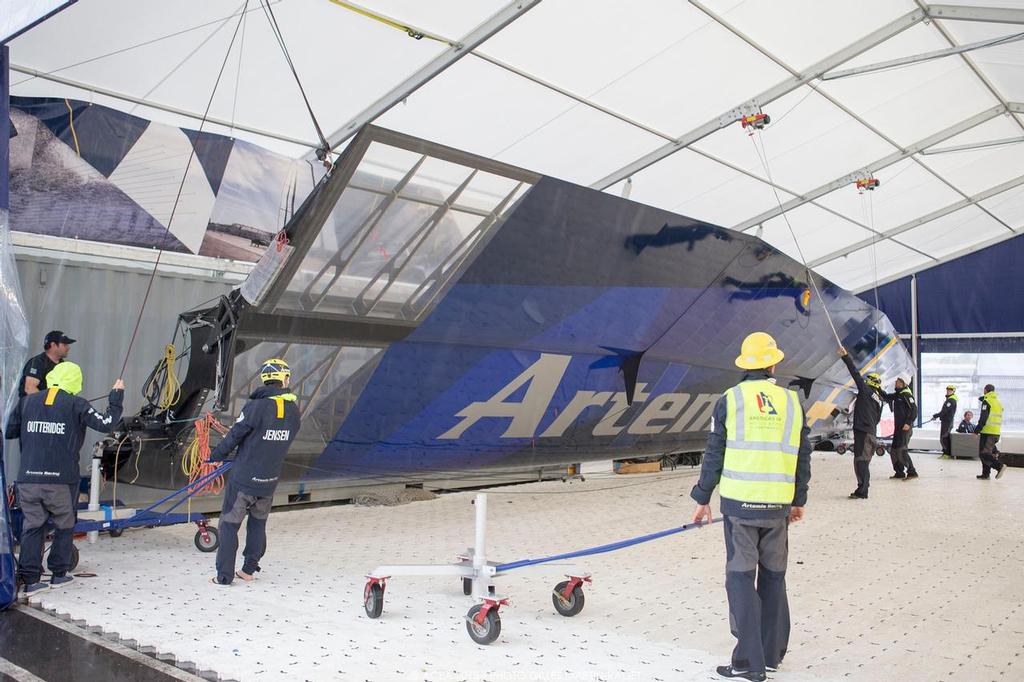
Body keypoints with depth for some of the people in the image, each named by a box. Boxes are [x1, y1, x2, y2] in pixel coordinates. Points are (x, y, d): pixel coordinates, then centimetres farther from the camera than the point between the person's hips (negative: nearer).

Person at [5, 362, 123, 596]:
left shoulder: (28, 401, 7)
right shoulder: (76, 404, -4)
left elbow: (8, 431, 13)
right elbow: (106, 424, -7)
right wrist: (116, 397, 5)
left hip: (28, 478, 3)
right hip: (62, 480, -3)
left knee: (32, 526, 11)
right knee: (64, 526, 15)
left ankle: (30, 579, 9)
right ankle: (59, 574, 21)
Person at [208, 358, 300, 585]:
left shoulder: (256, 407, -19)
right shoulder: (293, 411, -3)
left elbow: (234, 436, -10)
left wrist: (215, 456, 7)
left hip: (243, 478, -4)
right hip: (270, 481, 4)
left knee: (229, 525, 9)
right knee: (258, 524, 21)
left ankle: (224, 575, 12)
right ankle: (249, 570, 28)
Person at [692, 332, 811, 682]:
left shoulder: (730, 400, -4)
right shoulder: (791, 402, 5)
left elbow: (714, 454, -3)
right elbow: (802, 457, 10)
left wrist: (703, 498, 6)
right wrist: (799, 500, 22)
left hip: (740, 503, -3)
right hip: (778, 506, 3)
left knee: (741, 577, 2)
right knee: (774, 577, 16)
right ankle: (772, 653, 27)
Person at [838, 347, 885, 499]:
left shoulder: (866, 390, -5)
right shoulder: (879, 400, 16)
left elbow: (856, 374, -9)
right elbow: (877, 419, 20)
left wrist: (845, 356, -8)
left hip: (863, 431, -8)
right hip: (872, 432, 8)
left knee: (861, 460, -9)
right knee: (864, 461, 13)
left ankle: (862, 491, -12)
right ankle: (862, 490, 16)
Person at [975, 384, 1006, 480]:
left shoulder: (986, 401, -8)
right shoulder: (998, 402, 17)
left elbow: (983, 418, -15)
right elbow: (999, 419, 19)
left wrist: (977, 431, -12)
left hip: (988, 432, -8)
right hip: (996, 432, 8)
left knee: (983, 454, -7)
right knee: (987, 453, 13)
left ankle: (1000, 466, -19)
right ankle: (985, 474, 13)